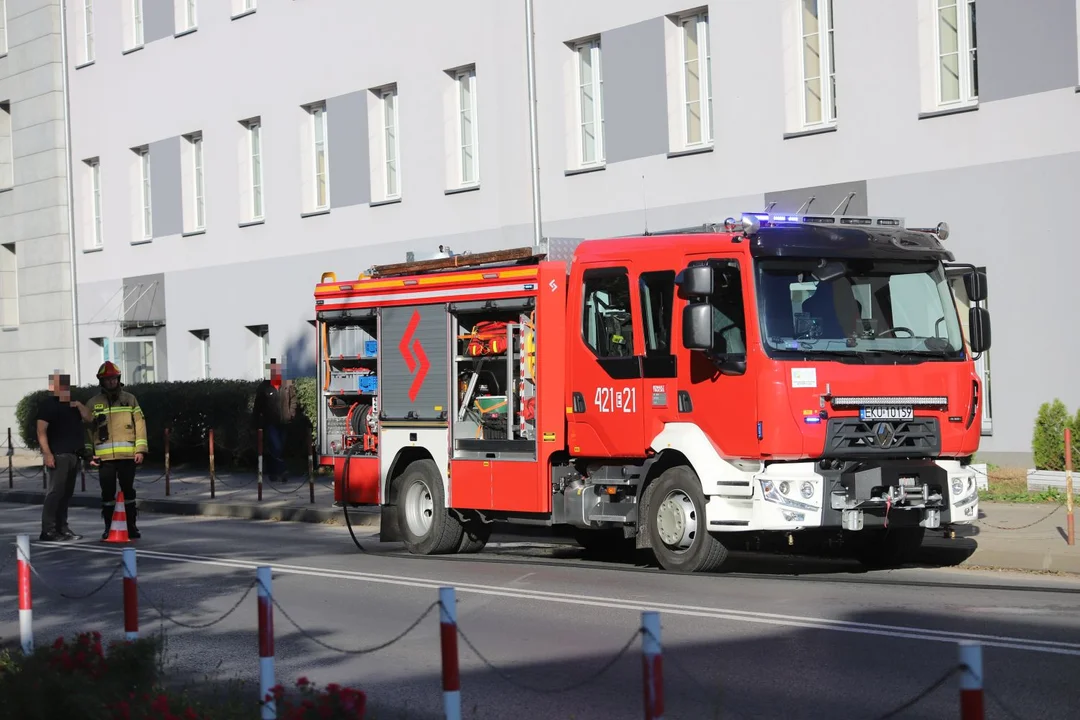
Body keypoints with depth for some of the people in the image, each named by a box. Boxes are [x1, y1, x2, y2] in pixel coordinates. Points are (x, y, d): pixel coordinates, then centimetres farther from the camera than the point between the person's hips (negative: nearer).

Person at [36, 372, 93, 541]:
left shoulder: (73, 404, 20)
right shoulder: (48, 405, -4)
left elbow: (88, 418, 17)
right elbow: (41, 431, -11)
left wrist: (79, 405, -1)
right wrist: (47, 453, -20)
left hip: (74, 455, 8)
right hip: (58, 455, -8)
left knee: (67, 493, 8)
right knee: (55, 492, -13)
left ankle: (62, 528, 12)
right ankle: (48, 530, -13)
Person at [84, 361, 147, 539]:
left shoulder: (129, 399, 9)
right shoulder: (93, 403, 8)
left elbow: (140, 424, 5)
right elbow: (87, 429, 8)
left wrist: (140, 449, -2)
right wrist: (89, 453, -1)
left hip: (127, 456, 0)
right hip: (104, 457, 0)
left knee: (128, 490, 5)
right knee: (108, 492, 2)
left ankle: (131, 526, 14)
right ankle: (108, 528, 11)